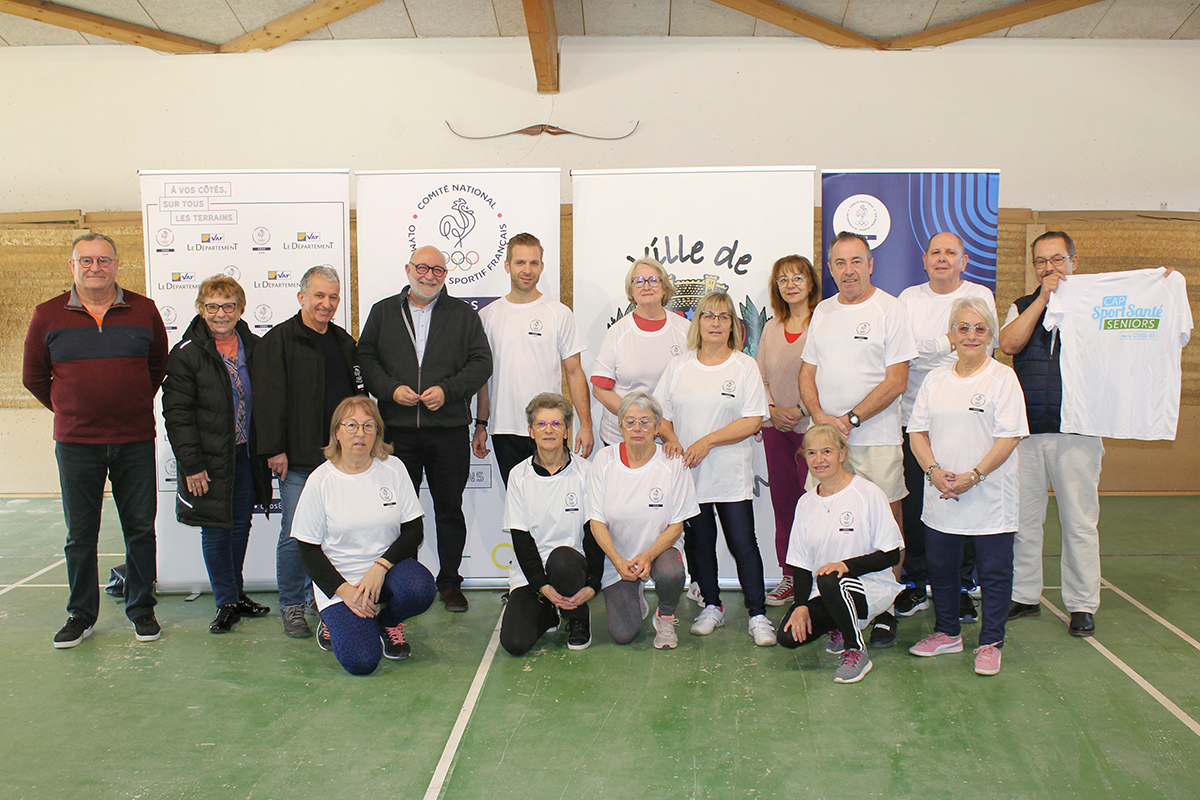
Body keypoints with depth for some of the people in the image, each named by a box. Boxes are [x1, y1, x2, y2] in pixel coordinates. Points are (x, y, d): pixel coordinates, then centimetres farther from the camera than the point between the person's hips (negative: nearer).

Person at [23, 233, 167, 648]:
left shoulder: (143, 311, 3)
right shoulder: (47, 316, 2)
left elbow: (158, 365, 16)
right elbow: (33, 377, 13)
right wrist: (69, 411, 13)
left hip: (135, 441, 0)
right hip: (76, 443, 0)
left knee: (140, 530, 7)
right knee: (80, 535, 8)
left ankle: (142, 610, 21)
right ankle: (80, 615, 23)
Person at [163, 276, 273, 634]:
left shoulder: (254, 347, 5)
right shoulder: (186, 354, -9)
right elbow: (177, 413, -11)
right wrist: (191, 465, -14)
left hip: (246, 455, 4)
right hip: (210, 461, -4)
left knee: (241, 526, 14)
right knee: (215, 530, 3)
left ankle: (236, 593, 30)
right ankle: (227, 603, 16)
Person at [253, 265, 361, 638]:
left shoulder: (344, 342, 15)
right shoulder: (279, 340, -3)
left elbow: (357, 394, 21)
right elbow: (269, 398, -9)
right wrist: (274, 449, -13)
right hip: (298, 460, -5)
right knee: (295, 535, -1)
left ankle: (318, 595, 28)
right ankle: (292, 607, 13)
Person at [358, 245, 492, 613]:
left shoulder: (463, 314, 8)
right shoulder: (383, 312, 11)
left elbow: (481, 362, 2)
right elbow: (365, 358, 7)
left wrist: (447, 390, -12)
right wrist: (390, 389, -10)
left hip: (449, 429, -1)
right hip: (397, 430, 1)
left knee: (450, 509, 7)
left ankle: (450, 582, 21)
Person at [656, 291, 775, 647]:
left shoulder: (745, 366, 0)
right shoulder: (678, 365, 9)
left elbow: (753, 421, -7)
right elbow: (661, 414, 11)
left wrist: (707, 442, -14)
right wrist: (671, 439, -9)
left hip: (731, 473, -3)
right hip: (688, 472, 3)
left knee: (743, 543, -4)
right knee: (700, 542, 10)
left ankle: (758, 614, 7)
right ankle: (711, 607, 26)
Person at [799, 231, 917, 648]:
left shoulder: (890, 309, -3)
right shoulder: (822, 311, 14)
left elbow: (896, 381, -8)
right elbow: (808, 372, 14)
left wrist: (850, 419, -13)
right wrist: (820, 415, -4)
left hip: (875, 440, -4)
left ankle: (887, 611, 11)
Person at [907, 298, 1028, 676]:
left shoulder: (1003, 378, -5)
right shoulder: (936, 379, 8)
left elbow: (1009, 437, -11)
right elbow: (918, 431, 7)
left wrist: (972, 476, -17)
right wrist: (934, 470, -9)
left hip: (990, 498, -4)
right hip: (941, 497, 4)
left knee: (994, 571, 4)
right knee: (941, 567, 14)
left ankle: (990, 643, 18)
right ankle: (947, 633, 31)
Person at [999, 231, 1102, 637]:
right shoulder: (1022, 307, 12)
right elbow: (1009, 344, -7)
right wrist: (1043, 298, -8)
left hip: (1076, 431, -2)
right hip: (1025, 431, 2)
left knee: (1079, 520, 3)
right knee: (1022, 518, 7)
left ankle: (1082, 604, 15)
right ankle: (1024, 596, 20)